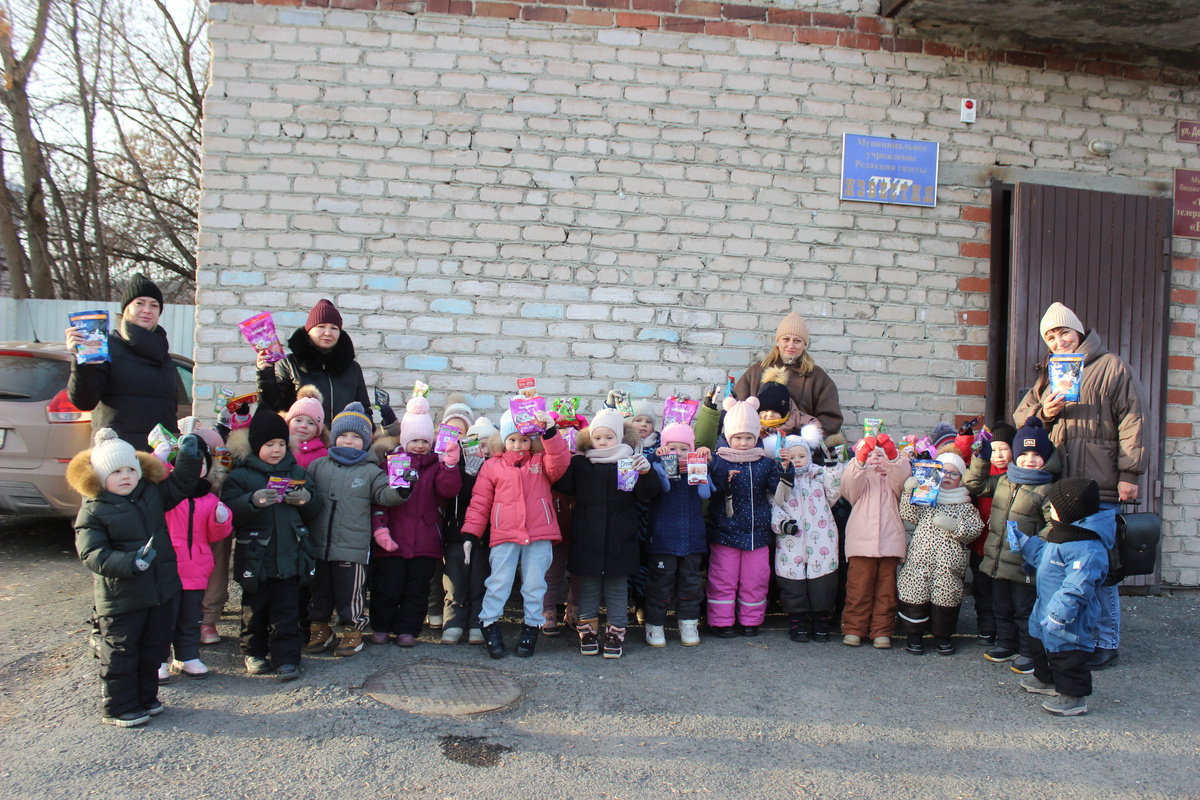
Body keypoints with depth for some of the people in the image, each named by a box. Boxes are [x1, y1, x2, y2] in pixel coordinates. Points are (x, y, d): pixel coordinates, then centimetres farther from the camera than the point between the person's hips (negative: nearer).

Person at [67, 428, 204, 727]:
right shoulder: (92, 512, -12)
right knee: (120, 654, 6)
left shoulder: (153, 494, 3)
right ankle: (118, 708, 20)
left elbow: (180, 485, 15)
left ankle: (145, 698, 33)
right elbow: (93, 554, -18)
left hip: (162, 592, 6)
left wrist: (188, 457, -2)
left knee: (153, 651, 17)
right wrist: (130, 563, -32)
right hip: (121, 598, -5)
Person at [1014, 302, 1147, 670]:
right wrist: (1043, 414, -3)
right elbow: (1020, 417, 19)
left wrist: (1129, 473, -10)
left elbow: (1131, 420, -3)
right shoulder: (1049, 375, 19)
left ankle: (1107, 644, 10)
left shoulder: (1112, 367, 3)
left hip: (1099, 488, -5)